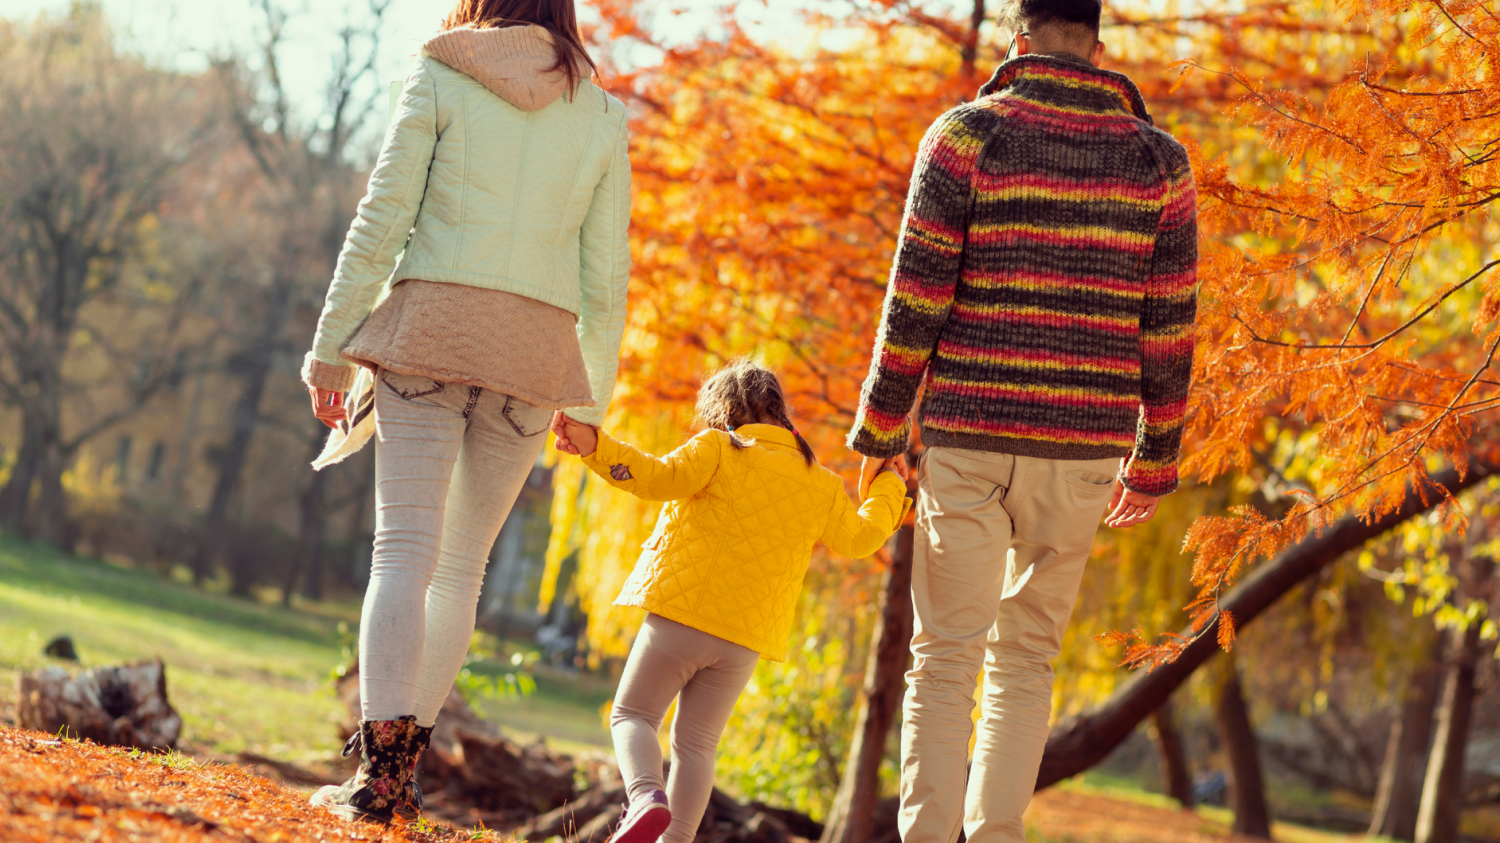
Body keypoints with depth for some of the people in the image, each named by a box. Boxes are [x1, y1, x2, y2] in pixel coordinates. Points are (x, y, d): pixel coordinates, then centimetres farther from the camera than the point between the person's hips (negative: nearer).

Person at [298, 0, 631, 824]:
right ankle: (404, 761, 11)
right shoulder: (599, 115, 12)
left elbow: (381, 220, -2)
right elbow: (605, 274, 11)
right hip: (536, 350, 3)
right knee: (462, 564, 13)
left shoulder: (441, 78, 4)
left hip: (431, 324, -3)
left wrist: (331, 344, 0)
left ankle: (380, 764, -20)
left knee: (405, 548, -8)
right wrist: (589, 397, 17)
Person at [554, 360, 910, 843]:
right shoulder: (823, 486, 12)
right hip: (746, 639, 4)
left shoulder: (718, 449, -2)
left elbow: (662, 477, -18)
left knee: (633, 714, 6)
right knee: (696, 744, 14)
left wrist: (595, 447, -23)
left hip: (682, 614, -4)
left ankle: (646, 796, -21)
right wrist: (888, 487, 40)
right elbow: (858, 539, 24)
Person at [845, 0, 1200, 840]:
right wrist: (1154, 462, 13)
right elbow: (1169, 327, 3)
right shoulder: (1157, 159, 4)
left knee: (945, 658, 4)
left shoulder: (968, 133, -4)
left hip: (967, 434, -2)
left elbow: (917, 293, -6)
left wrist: (878, 431, 2)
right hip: (1083, 447, 2)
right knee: (1026, 659, 14)